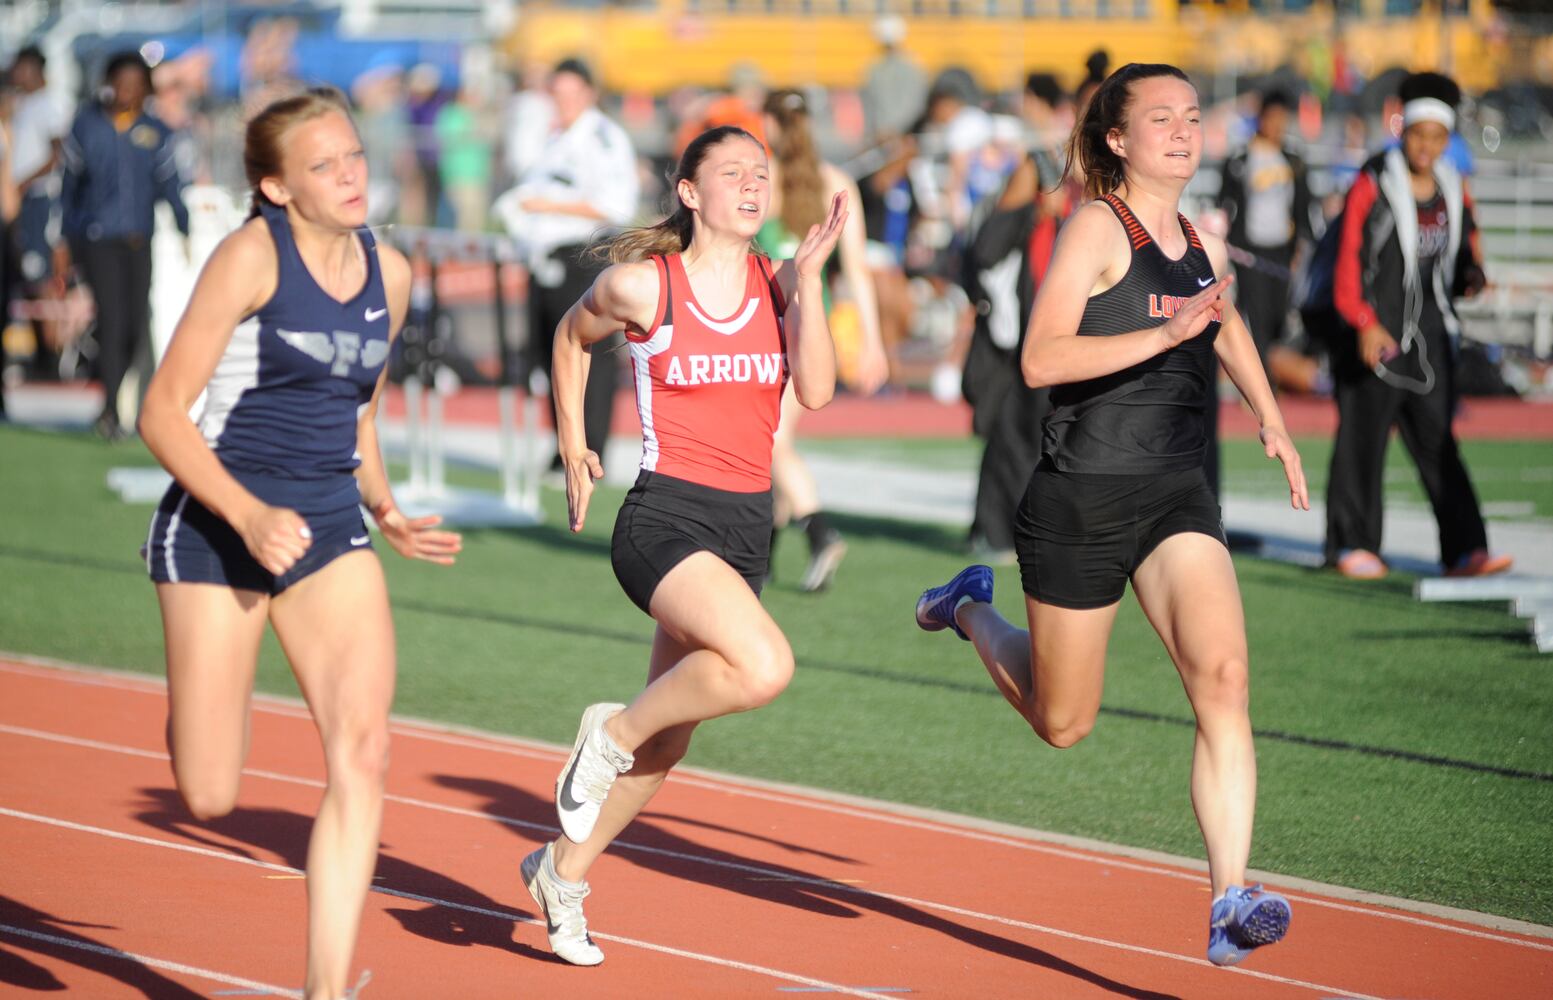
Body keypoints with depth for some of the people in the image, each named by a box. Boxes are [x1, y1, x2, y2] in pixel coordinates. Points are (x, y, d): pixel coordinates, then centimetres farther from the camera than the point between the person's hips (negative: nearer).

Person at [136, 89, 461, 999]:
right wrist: (248, 515, -23)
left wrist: (387, 512, 5)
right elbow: (163, 414, -12)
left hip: (331, 532, 4)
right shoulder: (253, 255, -12)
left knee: (364, 753, -16)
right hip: (213, 529, -4)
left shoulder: (389, 273, 6)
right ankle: (192, 710, 37)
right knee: (209, 798, -1)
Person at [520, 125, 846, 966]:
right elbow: (573, 335, 15)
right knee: (764, 666, -30)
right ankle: (612, 732, -7)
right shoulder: (642, 285, -5)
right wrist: (572, 449, 17)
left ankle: (563, 872, 32)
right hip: (665, 517, -5)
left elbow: (815, 391, -8)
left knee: (664, 742, 12)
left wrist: (808, 278, -13)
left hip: (745, 526, 5)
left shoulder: (780, 283, 5)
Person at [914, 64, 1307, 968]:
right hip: (1082, 496, -5)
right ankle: (972, 612, 42)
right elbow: (1040, 359, -22)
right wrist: (1165, 334, -28)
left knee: (1223, 675, -19)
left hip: (1177, 495, 5)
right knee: (1063, 724, 11)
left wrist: (1273, 419, 28)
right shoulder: (1098, 228, -10)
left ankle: (1231, 902, -22)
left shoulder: (1205, 248, 11)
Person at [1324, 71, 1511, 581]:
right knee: (1363, 437, 1)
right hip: (1374, 335, -5)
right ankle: (1353, 546, 11)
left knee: (1437, 440, 1)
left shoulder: (1454, 192, 9)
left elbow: (1462, 252, 19)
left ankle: (1464, 552, -4)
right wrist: (1366, 325, -22)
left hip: (1429, 335, 5)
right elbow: (1349, 259, -12)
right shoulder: (1372, 186, -8)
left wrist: (1472, 276, -5)